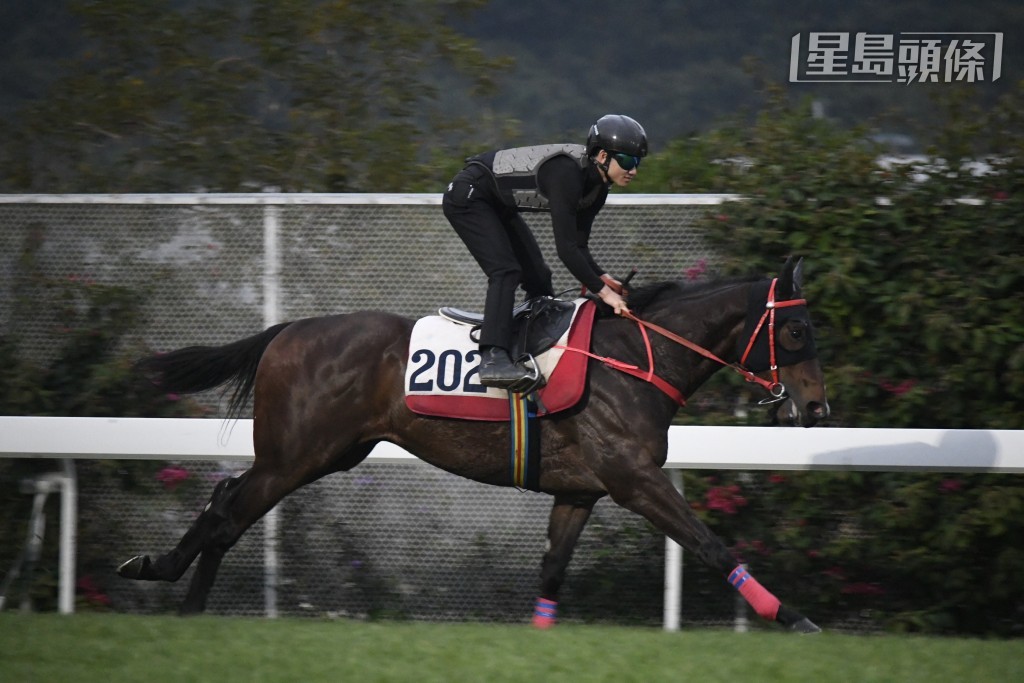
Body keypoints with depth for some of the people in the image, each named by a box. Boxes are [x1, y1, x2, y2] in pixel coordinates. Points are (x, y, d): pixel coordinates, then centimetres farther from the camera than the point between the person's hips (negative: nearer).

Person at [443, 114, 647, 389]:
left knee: (538, 276, 8)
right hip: (467, 195, -10)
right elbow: (565, 247, -34)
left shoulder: (596, 186, -4)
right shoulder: (567, 173, -32)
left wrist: (602, 278, -14)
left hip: (498, 205, 10)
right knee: (506, 271, -23)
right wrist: (602, 291, -30)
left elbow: (577, 245, 2)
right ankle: (493, 358, -32)